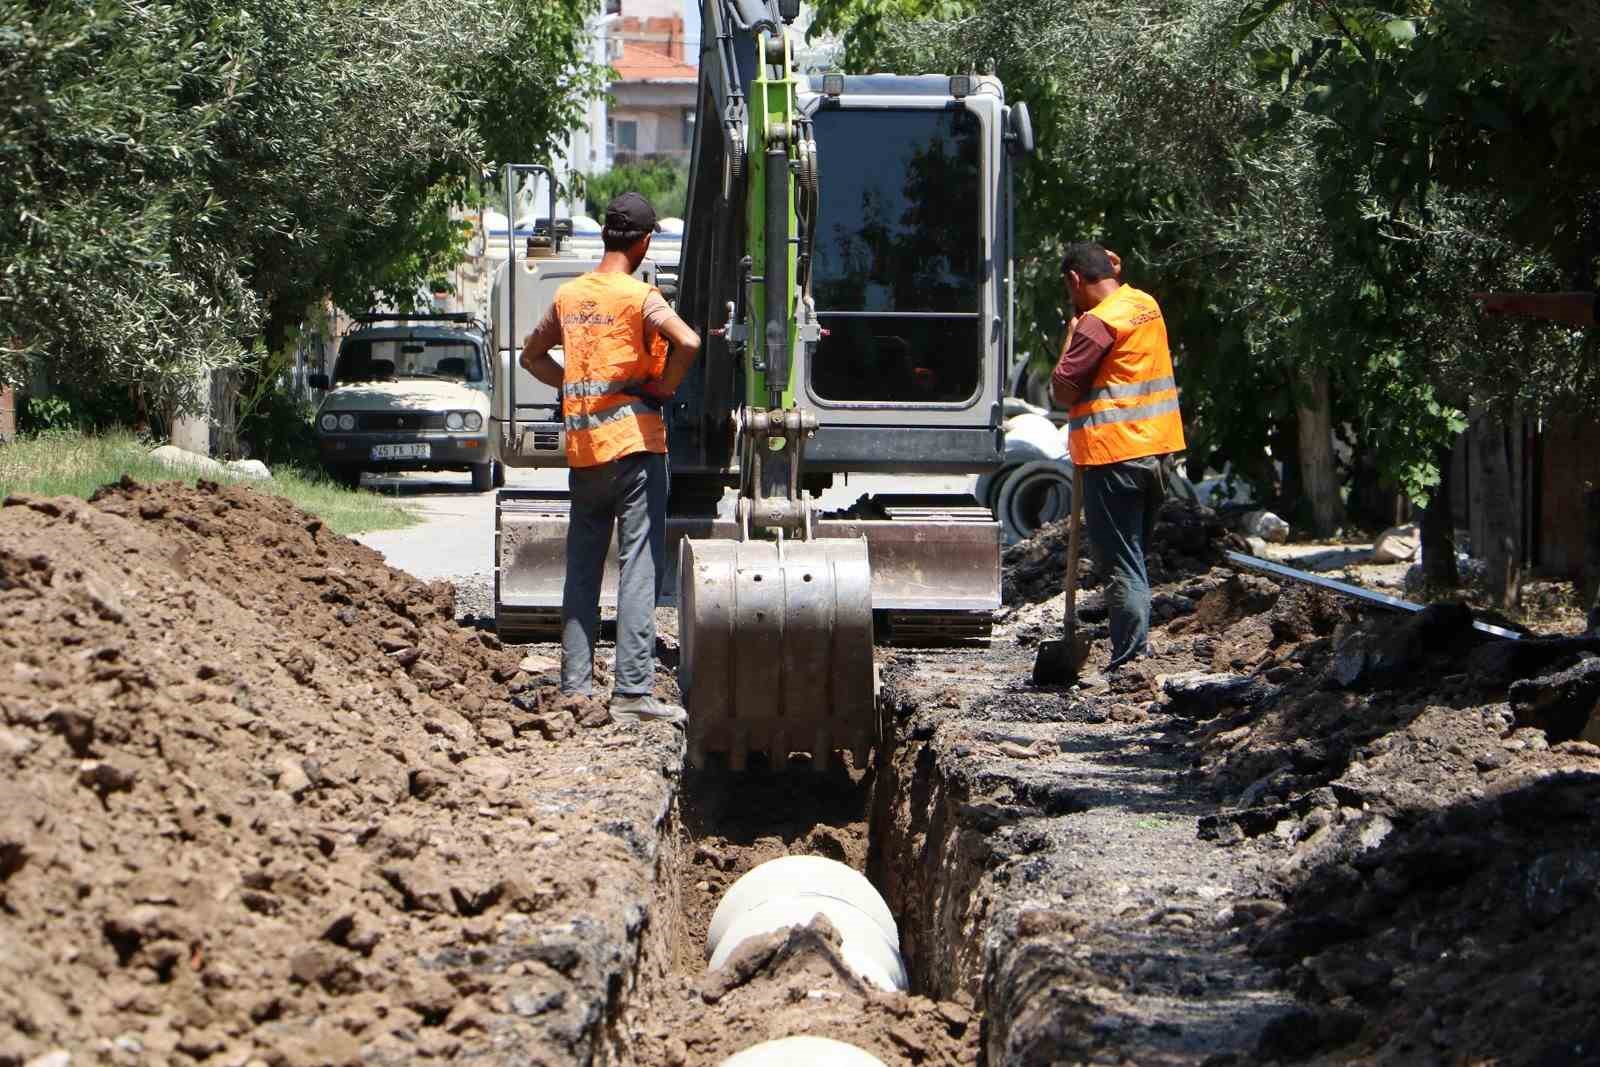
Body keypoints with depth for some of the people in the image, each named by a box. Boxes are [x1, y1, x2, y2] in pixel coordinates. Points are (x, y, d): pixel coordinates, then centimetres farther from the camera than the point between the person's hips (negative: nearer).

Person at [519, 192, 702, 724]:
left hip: (582, 449, 6)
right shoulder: (639, 296, -9)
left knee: (582, 569, 12)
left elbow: (532, 355, 24)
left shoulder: (568, 296, 10)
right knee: (639, 567, -6)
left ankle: (575, 685, 13)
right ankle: (632, 690, -11)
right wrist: (664, 386, -9)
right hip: (633, 443, -6)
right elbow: (687, 342, -25)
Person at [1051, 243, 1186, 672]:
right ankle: (1137, 652, 22)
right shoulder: (1146, 305, 11)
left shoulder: (1098, 322, -15)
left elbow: (1063, 391, -14)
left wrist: (1071, 334, -2)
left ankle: (1128, 663, -7)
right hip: (1159, 449, 8)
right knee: (1135, 557, 18)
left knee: (1122, 566, -5)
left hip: (1115, 455, -8)